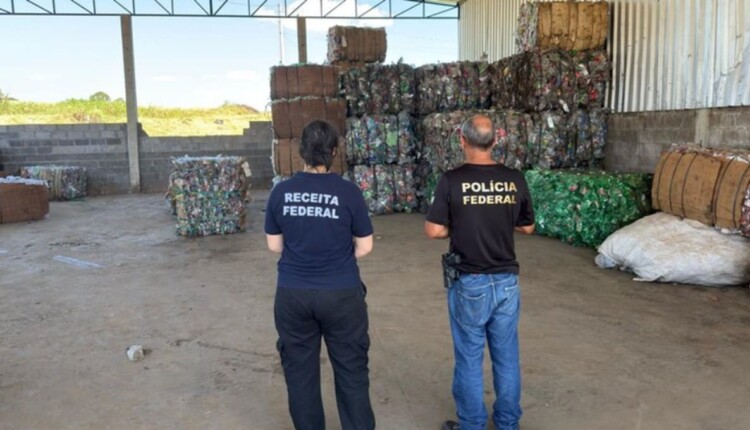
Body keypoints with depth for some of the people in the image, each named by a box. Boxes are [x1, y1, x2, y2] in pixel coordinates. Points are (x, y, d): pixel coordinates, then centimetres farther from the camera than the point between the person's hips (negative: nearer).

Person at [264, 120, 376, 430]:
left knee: (300, 371, 16)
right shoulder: (348, 192, -11)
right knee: (352, 370, 13)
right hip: (341, 294, -2)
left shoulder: (281, 192, -4)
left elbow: (274, 245, 4)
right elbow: (365, 247, -4)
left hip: (293, 294, 2)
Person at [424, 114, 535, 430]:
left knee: (469, 358, 10)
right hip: (507, 280, 4)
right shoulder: (515, 179, -3)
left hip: (469, 283, -3)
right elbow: (527, 227, 7)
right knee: (506, 355, 16)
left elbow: (434, 230, -13)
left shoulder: (452, 180, -14)